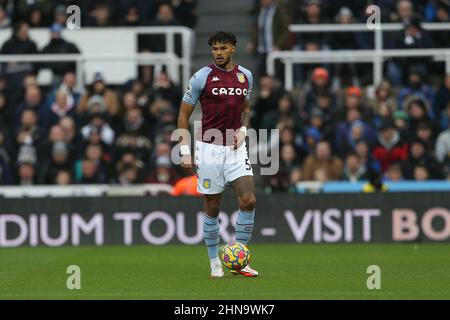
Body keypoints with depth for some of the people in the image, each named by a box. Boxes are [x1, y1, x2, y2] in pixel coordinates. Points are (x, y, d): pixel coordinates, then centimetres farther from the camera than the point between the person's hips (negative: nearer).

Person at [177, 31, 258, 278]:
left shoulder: (245, 76, 6)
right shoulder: (202, 77, -6)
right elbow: (184, 113, -1)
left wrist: (242, 130, 3)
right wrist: (185, 152, -6)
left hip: (235, 148, 3)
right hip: (209, 149, -3)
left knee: (249, 200, -10)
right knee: (212, 207, 2)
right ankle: (215, 263, 15)